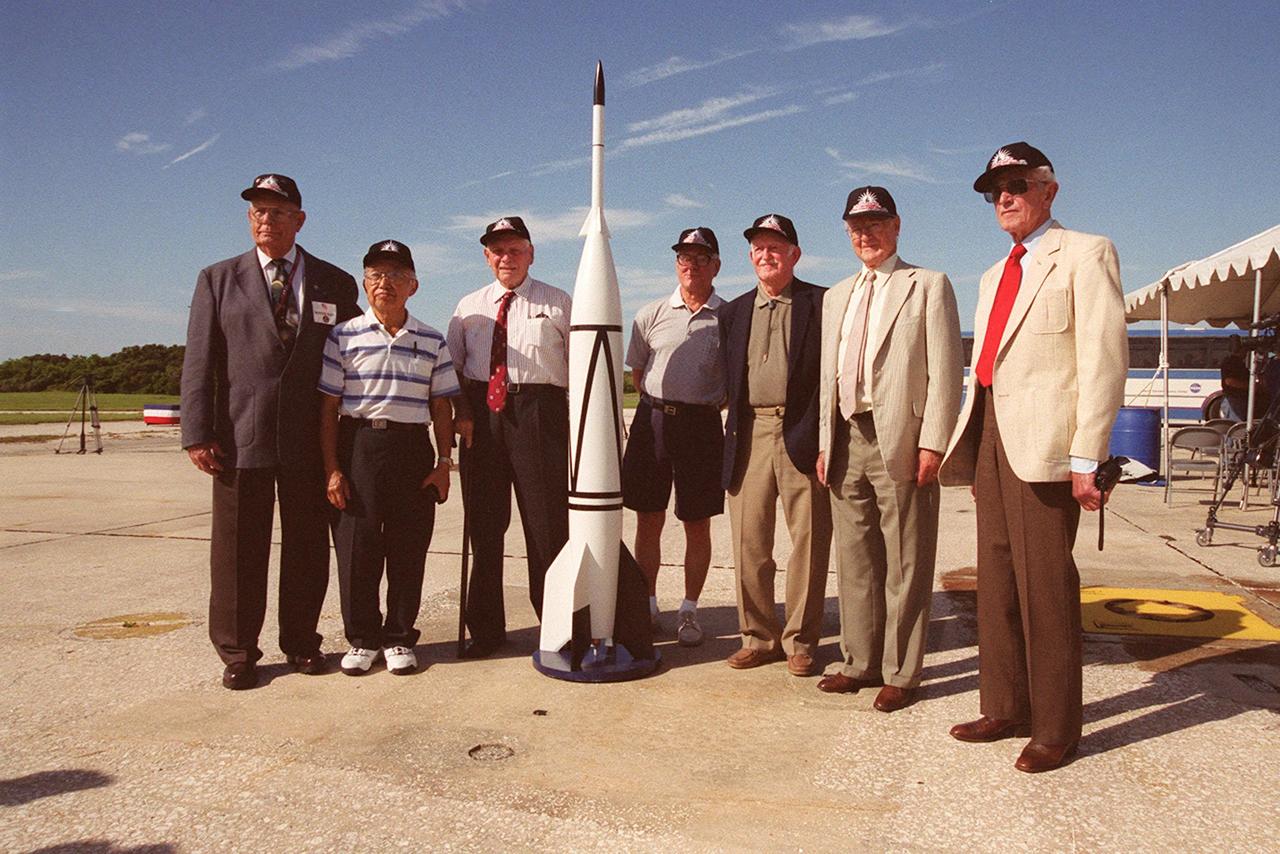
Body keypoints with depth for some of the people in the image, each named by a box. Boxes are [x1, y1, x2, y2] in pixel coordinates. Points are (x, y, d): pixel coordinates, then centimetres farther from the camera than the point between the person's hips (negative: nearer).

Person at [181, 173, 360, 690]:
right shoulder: (218, 280, 9)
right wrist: (198, 434, -7)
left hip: (311, 440, 1)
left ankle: (301, 642, 24)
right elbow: (200, 362, 3)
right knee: (239, 549, 6)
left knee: (307, 546, 8)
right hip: (240, 439, 0)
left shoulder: (335, 284, 9)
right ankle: (237, 653, 18)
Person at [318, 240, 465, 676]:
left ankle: (399, 637, 17)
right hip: (358, 447, -1)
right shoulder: (344, 336, 4)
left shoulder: (432, 341, 10)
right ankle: (361, 638, 16)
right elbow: (328, 407, 2)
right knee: (357, 545, 1)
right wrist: (332, 468, -5)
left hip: (412, 448, 2)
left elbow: (441, 407, 10)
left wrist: (443, 463, 3)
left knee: (408, 548, 4)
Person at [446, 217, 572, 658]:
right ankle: (485, 628, 18)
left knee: (547, 520, -1)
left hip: (539, 410, -3)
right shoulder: (468, 306, 18)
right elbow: (452, 365, 18)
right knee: (483, 522, 6)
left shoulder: (557, 302, 9)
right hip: (481, 413, 3)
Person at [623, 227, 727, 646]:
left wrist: (699, 408, 3)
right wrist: (661, 405, 10)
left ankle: (689, 611, 18)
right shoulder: (651, 314, 8)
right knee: (648, 520, 6)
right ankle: (647, 605, 19)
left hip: (702, 425, -1)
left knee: (697, 525, 5)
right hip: (652, 420, 2)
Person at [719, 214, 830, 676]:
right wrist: (734, 430, 9)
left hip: (801, 435, -4)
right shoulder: (734, 312, 17)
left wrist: (822, 436, -10)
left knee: (808, 542, 2)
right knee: (749, 542, 7)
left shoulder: (822, 304, 3)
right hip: (749, 434, 4)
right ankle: (759, 638, 20)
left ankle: (799, 641, 15)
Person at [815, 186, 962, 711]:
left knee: (904, 567, 2)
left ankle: (901, 673, 13)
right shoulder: (836, 297, 20)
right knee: (855, 562, 12)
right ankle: (860, 662, 24)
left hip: (899, 443, -6)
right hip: (847, 441, 6)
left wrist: (932, 444, -13)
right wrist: (825, 442, 12)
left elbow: (946, 371, -6)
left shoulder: (927, 285, 2)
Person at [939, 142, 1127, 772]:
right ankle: (1004, 708, 23)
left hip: (1043, 441, -8)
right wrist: (970, 439, 12)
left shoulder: (1085, 254, -1)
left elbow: (1104, 359, -10)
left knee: (1044, 585, -4)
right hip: (990, 436, 8)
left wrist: (1086, 458, -16)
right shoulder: (994, 276, 23)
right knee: (996, 580, 11)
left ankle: (1056, 727, 9)